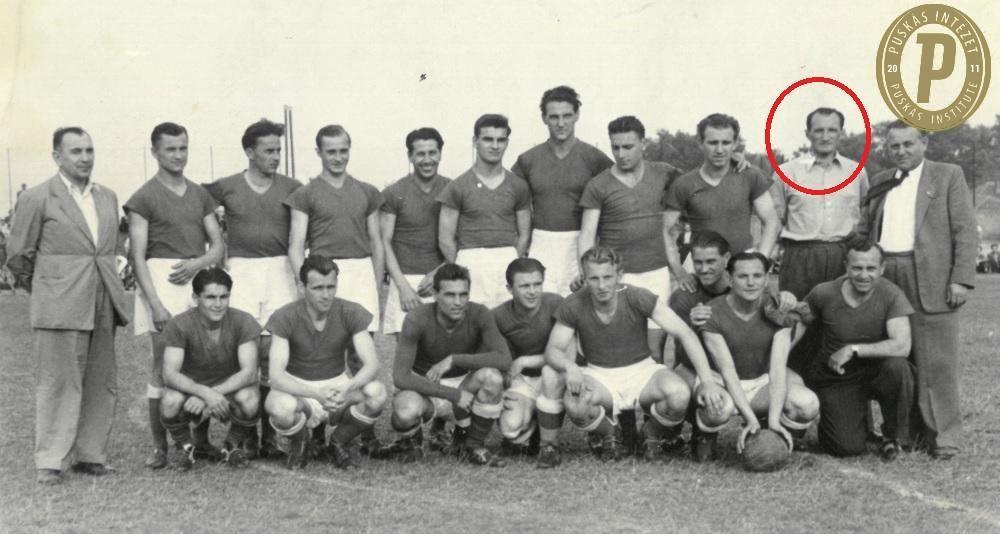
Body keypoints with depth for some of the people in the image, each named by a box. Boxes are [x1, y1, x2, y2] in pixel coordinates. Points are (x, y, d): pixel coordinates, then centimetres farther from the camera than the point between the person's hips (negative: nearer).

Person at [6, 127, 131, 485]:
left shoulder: (108, 198, 14)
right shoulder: (36, 199, -3)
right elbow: (17, 257, 2)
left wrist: (110, 290, 16)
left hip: (103, 305, 5)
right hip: (60, 307, -5)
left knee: (101, 385, 7)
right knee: (58, 384, -4)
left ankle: (90, 455, 17)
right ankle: (49, 463, 2)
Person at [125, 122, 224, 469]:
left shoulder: (200, 195, 15)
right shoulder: (144, 198, 0)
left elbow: (218, 245, 14)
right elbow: (137, 256, -5)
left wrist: (197, 263, -8)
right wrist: (155, 304, -14)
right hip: (162, 280, -4)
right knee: (164, 366, -4)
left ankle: (202, 440, 13)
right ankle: (160, 447, 2)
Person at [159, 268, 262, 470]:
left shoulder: (243, 322, -16)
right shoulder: (179, 325, -17)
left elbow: (249, 372, -23)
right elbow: (169, 374, -26)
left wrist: (214, 393, -36)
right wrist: (205, 392, -42)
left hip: (231, 388, 1)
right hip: (191, 388, 0)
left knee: (249, 399, -34)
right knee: (171, 401, -35)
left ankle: (235, 444, 1)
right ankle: (183, 445, 0)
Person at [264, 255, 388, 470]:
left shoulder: (351, 313, -10)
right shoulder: (285, 318, -17)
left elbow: (371, 365, -17)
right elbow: (276, 376, -25)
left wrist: (347, 389, -40)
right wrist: (317, 394, -43)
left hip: (338, 383, 2)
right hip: (298, 389, -2)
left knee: (377, 393, -30)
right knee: (280, 407, -39)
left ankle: (338, 443, 1)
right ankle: (299, 444, 1)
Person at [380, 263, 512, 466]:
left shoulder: (478, 314, -17)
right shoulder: (417, 319, -23)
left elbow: (504, 359, -28)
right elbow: (400, 376, -27)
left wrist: (452, 360, -31)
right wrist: (453, 394, -31)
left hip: (463, 385, 2)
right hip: (425, 388, -2)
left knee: (491, 377, -32)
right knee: (405, 410, -38)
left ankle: (472, 445, -6)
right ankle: (411, 441, 3)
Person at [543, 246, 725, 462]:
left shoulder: (639, 298, -17)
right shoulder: (573, 306, -12)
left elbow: (686, 335, -18)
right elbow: (552, 350, -7)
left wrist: (707, 382, -29)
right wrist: (569, 366, -33)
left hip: (641, 370, 0)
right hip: (599, 375, 0)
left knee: (680, 395, -32)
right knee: (573, 404, -35)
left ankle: (653, 434, 5)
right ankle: (609, 435, 3)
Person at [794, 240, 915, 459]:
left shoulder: (891, 294, -16)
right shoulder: (824, 293, -11)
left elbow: (902, 346, -28)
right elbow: (810, 323, 12)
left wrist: (853, 349, -27)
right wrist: (805, 316, -10)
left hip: (876, 371, 0)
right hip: (836, 379, 0)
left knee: (897, 367, -35)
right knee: (847, 447, -18)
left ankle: (893, 436, -8)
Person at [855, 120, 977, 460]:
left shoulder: (948, 176, 5)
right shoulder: (880, 183, 19)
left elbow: (965, 230, -1)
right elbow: (864, 230, 20)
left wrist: (961, 279, -10)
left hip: (931, 283, -4)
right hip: (884, 279, 4)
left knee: (936, 363, -4)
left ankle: (944, 436, 2)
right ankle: (908, 431, 13)